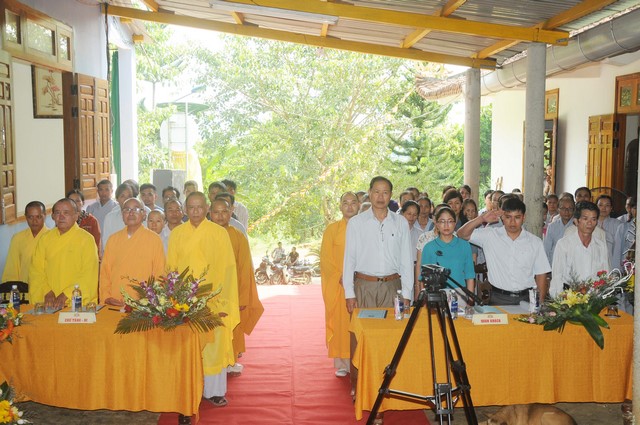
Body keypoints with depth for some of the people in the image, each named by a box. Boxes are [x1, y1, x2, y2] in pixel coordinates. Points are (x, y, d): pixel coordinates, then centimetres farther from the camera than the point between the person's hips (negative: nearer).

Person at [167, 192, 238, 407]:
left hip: (212, 299, -2)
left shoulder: (219, 233, -1)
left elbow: (227, 268, -3)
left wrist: (224, 302, -9)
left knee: (213, 344, 1)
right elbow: (170, 268, 9)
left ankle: (214, 391, 13)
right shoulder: (176, 234, 6)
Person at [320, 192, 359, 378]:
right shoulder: (332, 229, 4)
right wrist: (340, 275, -12)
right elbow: (325, 257, 0)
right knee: (339, 320, -1)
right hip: (337, 284, -1)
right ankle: (341, 362, 5)